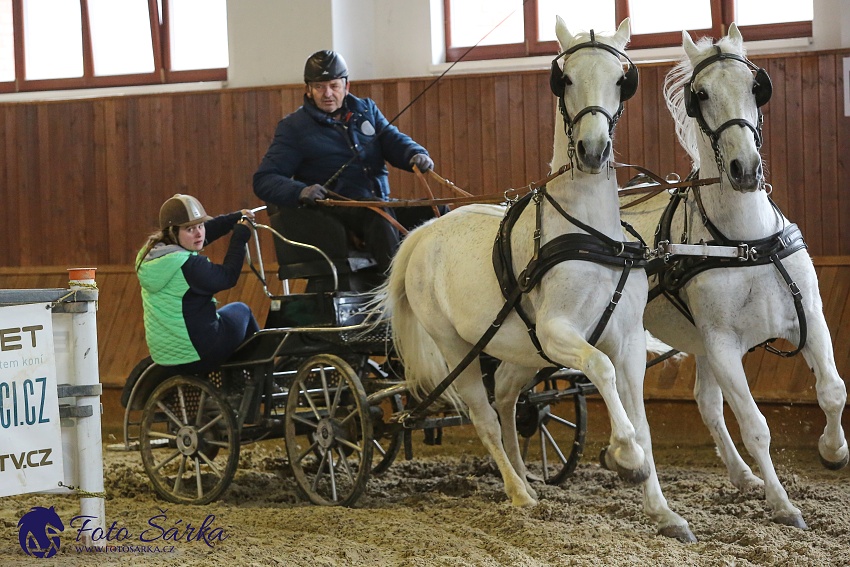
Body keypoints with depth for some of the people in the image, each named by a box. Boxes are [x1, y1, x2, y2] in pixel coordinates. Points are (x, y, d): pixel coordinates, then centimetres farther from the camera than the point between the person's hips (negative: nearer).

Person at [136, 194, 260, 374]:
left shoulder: (150, 252, 1)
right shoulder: (189, 265, -27)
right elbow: (227, 277, -13)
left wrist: (236, 217, 18)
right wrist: (240, 236, -4)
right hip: (200, 356, -8)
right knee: (241, 310, 22)